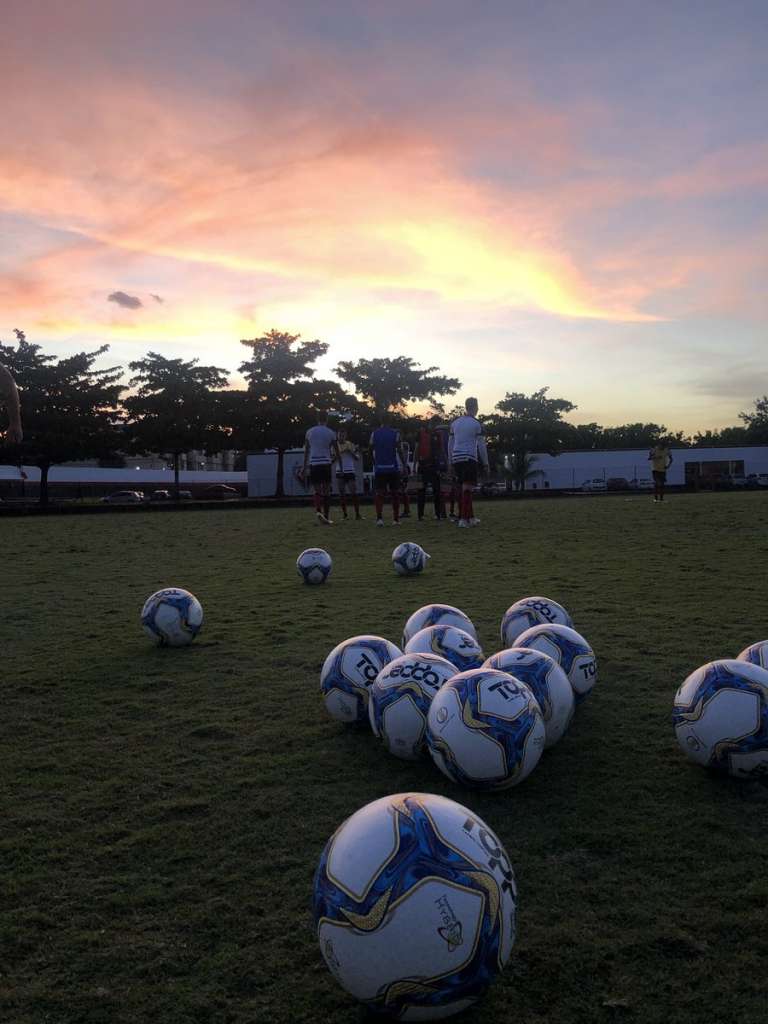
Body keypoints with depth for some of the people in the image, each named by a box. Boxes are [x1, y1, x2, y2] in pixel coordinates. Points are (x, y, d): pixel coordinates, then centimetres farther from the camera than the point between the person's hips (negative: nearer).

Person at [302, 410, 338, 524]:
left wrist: (304, 467, 15)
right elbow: (337, 453, 5)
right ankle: (326, 518, 7)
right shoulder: (330, 433, 2)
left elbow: (306, 451, 10)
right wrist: (332, 461, 24)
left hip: (313, 464, 2)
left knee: (318, 490, 9)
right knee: (326, 491, 6)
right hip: (326, 463, -2)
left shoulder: (309, 432, 7)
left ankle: (318, 510, -17)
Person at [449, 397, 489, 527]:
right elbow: (481, 445, -4)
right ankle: (463, 519, -14)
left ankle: (470, 517, 20)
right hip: (469, 458, -6)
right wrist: (485, 464, 2)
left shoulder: (455, 422, 14)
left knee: (462, 488, 12)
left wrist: (451, 462, 22)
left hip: (456, 458, 6)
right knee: (467, 488, -8)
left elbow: (450, 444, 17)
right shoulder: (477, 424, -3)